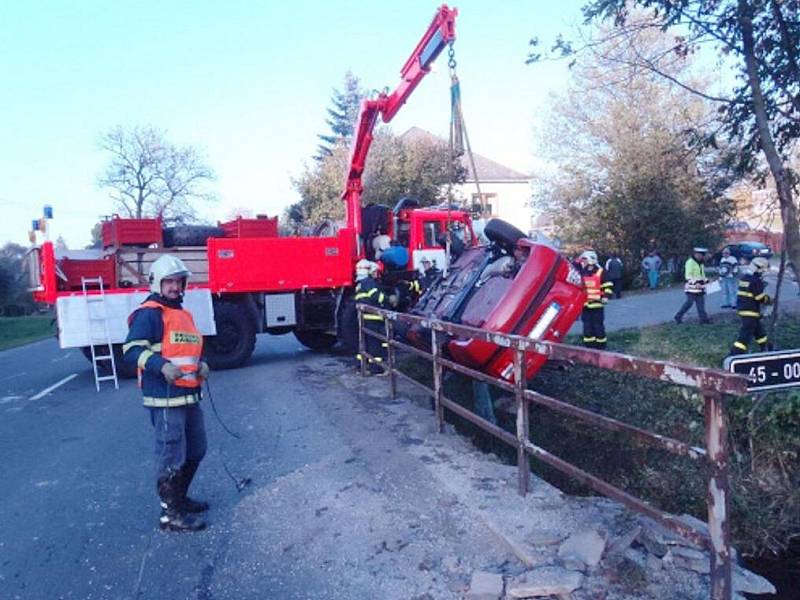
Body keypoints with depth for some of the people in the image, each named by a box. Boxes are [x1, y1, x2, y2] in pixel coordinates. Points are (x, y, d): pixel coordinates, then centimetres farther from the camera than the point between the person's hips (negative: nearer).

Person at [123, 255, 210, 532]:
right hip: (165, 399, -9)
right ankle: (170, 514, 11)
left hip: (189, 396, 10)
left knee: (196, 450, 19)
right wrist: (161, 365, -31)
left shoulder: (184, 314, 18)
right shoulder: (149, 313, -10)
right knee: (171, 456, -2)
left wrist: (200, 364, 8)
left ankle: (180, 497, 37)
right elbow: (131, 351, -18)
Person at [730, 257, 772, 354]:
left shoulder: (744, 278, 8)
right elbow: (761, 298, -16)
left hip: (742, 309, 10)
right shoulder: (756, 281, -18)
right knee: (746, 334, -8)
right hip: (750, 312, -10)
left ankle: (766, 348, 42)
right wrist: (770, 300, 4)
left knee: (759, 329, 26)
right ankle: (735, 353, -12)